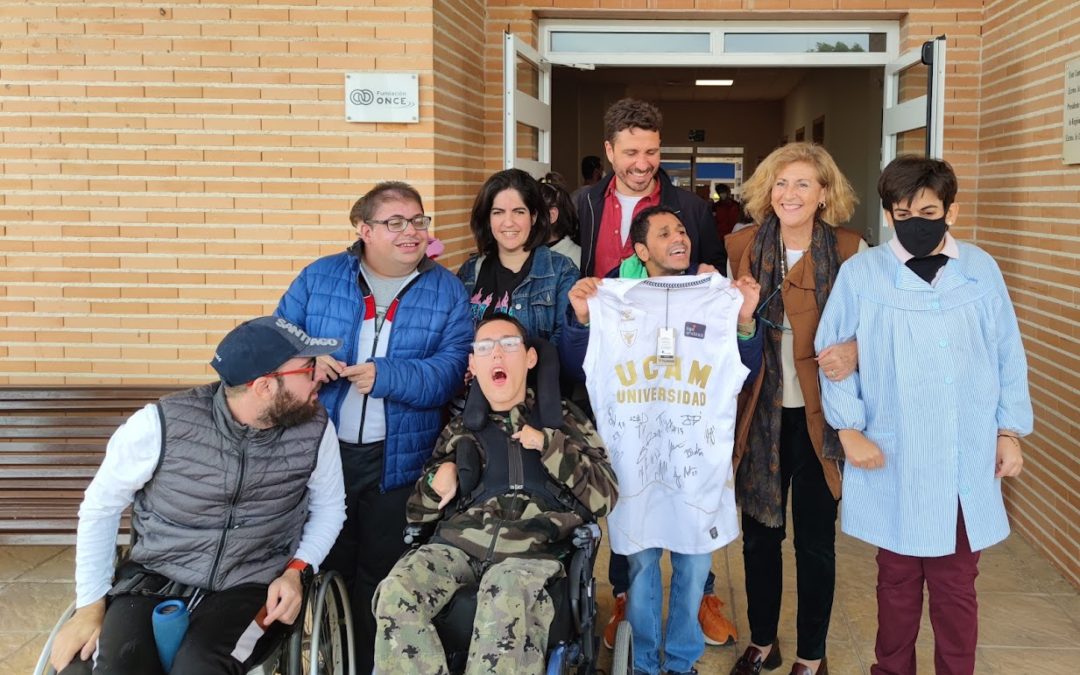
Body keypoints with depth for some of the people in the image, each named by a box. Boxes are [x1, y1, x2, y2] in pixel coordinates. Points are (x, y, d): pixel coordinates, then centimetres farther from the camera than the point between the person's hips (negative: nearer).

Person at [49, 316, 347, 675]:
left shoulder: (315, 430, -9)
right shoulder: (160, 425, -14)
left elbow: (329, 507, 10)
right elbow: (101, 507, 0)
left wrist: (297, 570, -6)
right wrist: (91, 604, -2)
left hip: (252, 589, 1)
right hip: (153, 580, 0)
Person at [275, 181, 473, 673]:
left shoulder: (446, 291, 0)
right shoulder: (319, 277, 3)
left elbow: (453, 369, -11)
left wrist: (385, 375, -23)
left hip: (398, 459, -1)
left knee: (381, 577, 14)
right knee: (325, 570, 14)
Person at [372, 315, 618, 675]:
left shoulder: (563, 419, 20)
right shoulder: (461, 428, 27)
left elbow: (604, 497, 9)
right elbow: (417, 511, 29)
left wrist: (549, 444, 1)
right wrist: (437, 481, 7)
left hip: (532, 550, -2)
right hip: (460, 542, 3)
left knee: (508, 609, -39)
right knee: (396, 594, -30)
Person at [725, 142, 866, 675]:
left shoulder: (850, 252, -6)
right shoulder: (743, 247, 0)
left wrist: (853, 351, -22)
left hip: (819, 414, -2)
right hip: (761, 411, 2)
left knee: (815, 540, 7)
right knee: (758, 532, 13)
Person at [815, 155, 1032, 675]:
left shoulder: (981, 270, 2)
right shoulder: (861, 274, -5)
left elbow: (1008, 356, 9)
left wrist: (1010, 429, 7)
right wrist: (850, 429, -5)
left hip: (967, 465, 2)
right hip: (894, 463, -1)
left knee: (956, 585, 10)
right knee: (898, 582, 13)